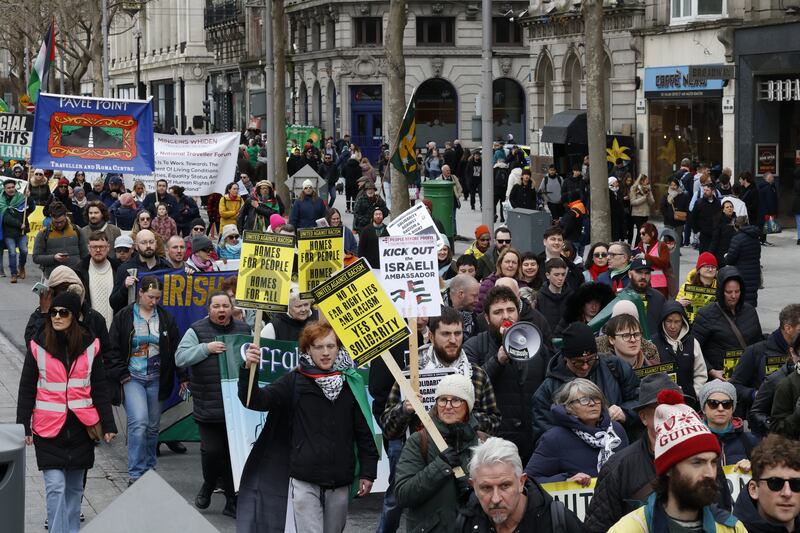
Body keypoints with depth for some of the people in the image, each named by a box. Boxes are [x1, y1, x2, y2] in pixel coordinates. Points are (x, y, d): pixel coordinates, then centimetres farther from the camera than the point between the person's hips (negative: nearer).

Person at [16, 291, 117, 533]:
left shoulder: (90, 345, 1)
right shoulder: (38, 346, -3)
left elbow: (100, 388, 7)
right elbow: (26, 390, 2)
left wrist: (108, 425, 4)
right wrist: (23, 427, -2)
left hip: (81, 427, 2)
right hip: (49, 428, -2)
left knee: (75, 486, 13)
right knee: (55, 486, -10)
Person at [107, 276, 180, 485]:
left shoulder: (166, 318, 7)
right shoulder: (124, 317, -1)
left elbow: (176, 349, 11)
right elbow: (113, 350, 1)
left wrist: (183, 377, 7)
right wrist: (121, 375, -7)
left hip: (156, 379, 3)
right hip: (132, 377, -3)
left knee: (153, 426, 9)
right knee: (139, 422, -18)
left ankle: (149, 471, 24)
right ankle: (135, 474, -14)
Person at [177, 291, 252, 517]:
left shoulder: (244, 330, 12)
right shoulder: (197, 331, 1)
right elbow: (180, 357, -7)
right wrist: (206, 348, -16)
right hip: (208, 407, -3)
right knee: (212, 451, -7)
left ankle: (233, 502, 15)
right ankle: (208, 485, 23)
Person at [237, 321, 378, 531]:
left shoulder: (351, 383, 4)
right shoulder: (295, 381, 0)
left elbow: (364, 432, 7)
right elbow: (256, 400, -10)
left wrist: (368, 472, 4)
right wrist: (248, 369, -27)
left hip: (340, 483, 2)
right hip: (304, 481, -2)